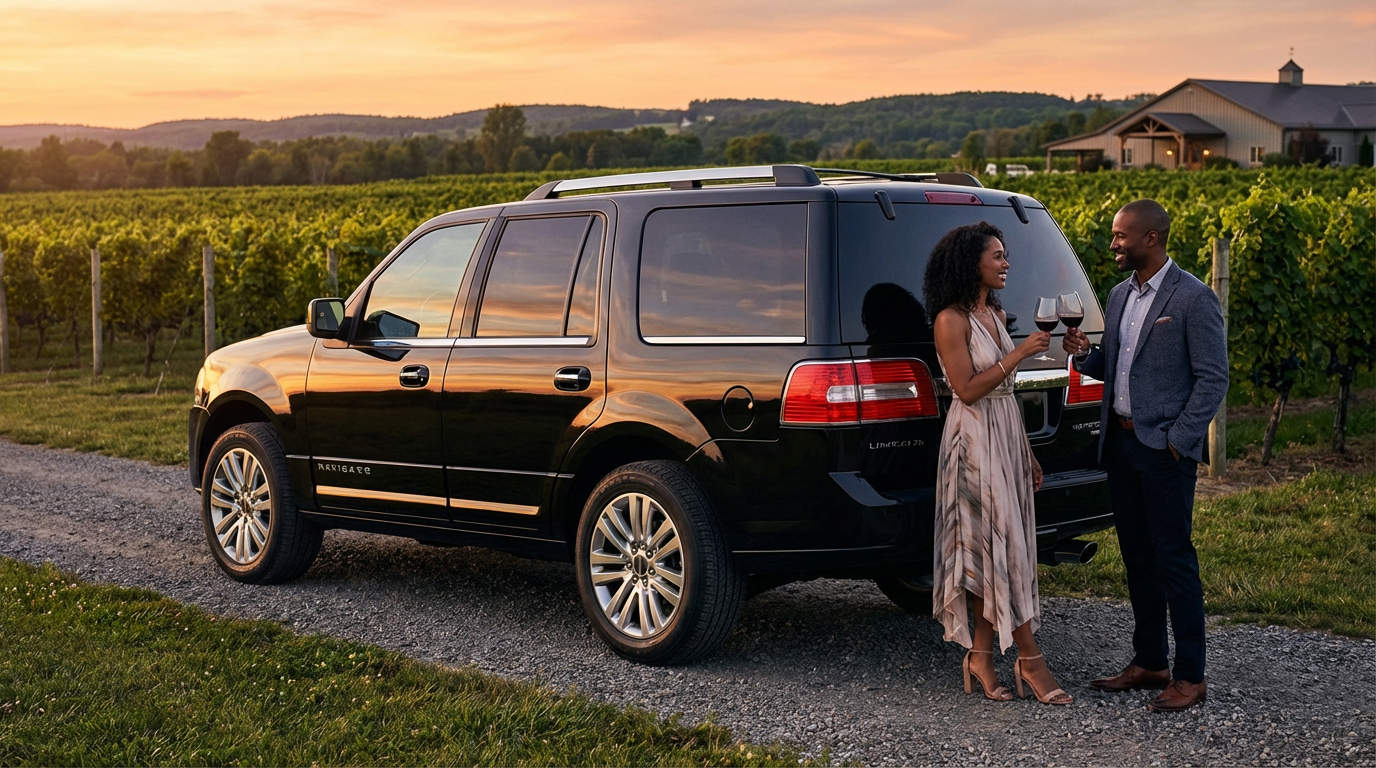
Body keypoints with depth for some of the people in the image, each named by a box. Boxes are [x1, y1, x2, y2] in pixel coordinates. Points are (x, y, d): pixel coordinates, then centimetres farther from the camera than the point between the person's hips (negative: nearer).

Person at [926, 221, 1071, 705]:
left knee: (993, 552, 7)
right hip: (975, 439, -8)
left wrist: (1027, 452, 18)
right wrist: (1019, 354, -19)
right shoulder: (951, 320, -12)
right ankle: (1029, 659, -2)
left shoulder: (996, 314, 14)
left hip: (1006, 435, 8)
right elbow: (968, 389, -17)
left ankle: (981, 655, 12)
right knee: (1001, 546, -6)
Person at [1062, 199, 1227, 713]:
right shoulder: (1120, 295, 13)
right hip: (1120, 441, 8)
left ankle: (1190, 675, 4)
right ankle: (1149, 662, 23)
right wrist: (1084, 355, -2)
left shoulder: (1193, 298, -11)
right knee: (1137, 556, 13)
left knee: (1174, 558, -4)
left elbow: (1213, 377, -11)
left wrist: (1179, 440, -15)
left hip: (1165, 449, -8)